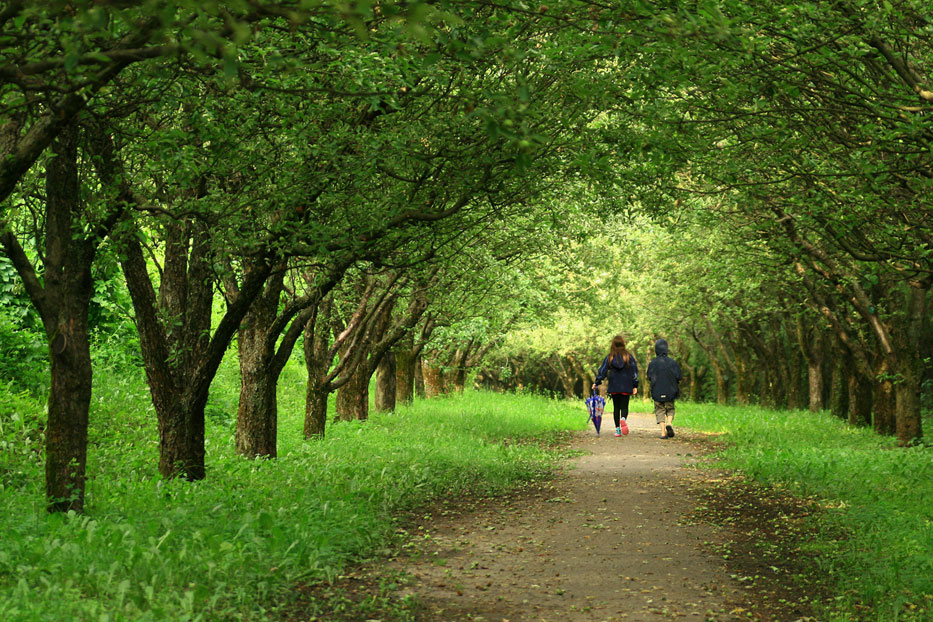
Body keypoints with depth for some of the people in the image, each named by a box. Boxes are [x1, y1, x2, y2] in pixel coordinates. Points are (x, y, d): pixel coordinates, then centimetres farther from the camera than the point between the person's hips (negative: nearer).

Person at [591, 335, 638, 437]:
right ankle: (623, 419, -30)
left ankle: (618, 429, 3)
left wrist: (596, 383, 8)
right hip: (626, 387, -1)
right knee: (624, 406, 3)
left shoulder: (609, 357, 0)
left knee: (616, 407, 8)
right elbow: (634, 371, 1)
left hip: (614, 387, 1)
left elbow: (602, 371, 1)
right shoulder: (629, 356, 0)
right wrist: (635, 386, 5)